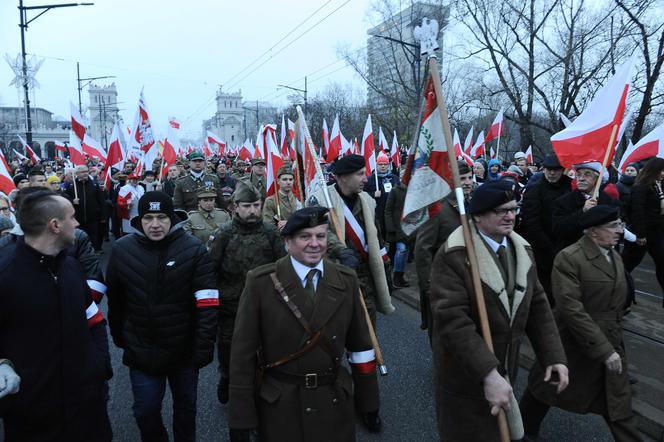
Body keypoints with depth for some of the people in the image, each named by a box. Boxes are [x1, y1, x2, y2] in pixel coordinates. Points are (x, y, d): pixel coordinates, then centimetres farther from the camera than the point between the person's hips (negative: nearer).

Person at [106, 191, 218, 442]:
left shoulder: (194, 250, -16)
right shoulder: (121, 250, -8)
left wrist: (203, 349, -18)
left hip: (184, 350, -1)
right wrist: (119, 337, 11)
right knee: (146, 411, 16)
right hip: (141, 351, 1)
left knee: (186, 406, 20)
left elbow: (207, 306, -17)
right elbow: (115, 301, 4)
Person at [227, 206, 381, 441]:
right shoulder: (260, 281, -12)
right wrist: (240, 418, -8)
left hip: (335, 401, 2)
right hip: (277, 405, -2)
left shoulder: (347, 280, -3)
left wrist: (369, 402, 7)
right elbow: (243, 351, -10)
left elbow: (360, 344, 3)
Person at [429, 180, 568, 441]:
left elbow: (537, 306, 6)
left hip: (505, 368, 7)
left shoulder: (522, 250, 2)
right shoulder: (453, 255, -23)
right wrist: (488, 373, -34)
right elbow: (452, 319, -29)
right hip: (464, 375, -6)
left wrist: (554, 356, -2)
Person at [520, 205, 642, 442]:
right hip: (573, 346, -6)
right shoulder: (569, 258, -19)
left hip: (610, 346, 6)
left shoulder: (615, 257, 6)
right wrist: (603, 349, -24)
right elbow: (571, 308, -24)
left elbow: (616, 306, 13)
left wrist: (615, 343, 11)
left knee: (620, 409, 10)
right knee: (544, 392, 15)